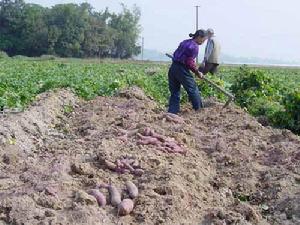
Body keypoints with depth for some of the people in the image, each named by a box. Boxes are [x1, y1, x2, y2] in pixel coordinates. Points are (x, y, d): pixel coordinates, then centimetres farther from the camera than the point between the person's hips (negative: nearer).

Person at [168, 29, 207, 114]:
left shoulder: (185, 42, 16)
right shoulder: (195, 46, -9)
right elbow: (189, 62, -15)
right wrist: (197, 72, -2)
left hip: (173, 68, 8)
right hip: (182, 70, -8)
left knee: (174, 92, 11)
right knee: (193, 90, 7)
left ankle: (172, 112, 10)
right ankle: (199, 109, 19)